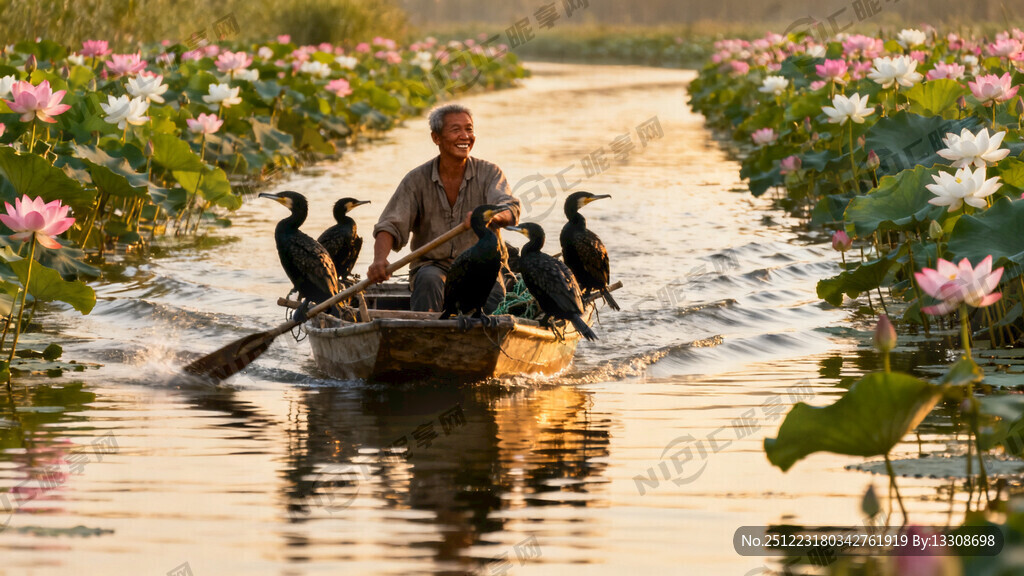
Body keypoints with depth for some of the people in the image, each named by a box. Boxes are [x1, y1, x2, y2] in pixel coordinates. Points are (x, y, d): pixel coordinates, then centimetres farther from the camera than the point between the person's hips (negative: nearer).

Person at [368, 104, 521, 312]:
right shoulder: (417, 180, 0)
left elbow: (511, 210, -19)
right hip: (433, 265, 0)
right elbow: (390, 225, -8)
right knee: (429, 280, -34)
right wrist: (379, 259, -32)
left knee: (494, 295, -32)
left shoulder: (488, 173, 0)